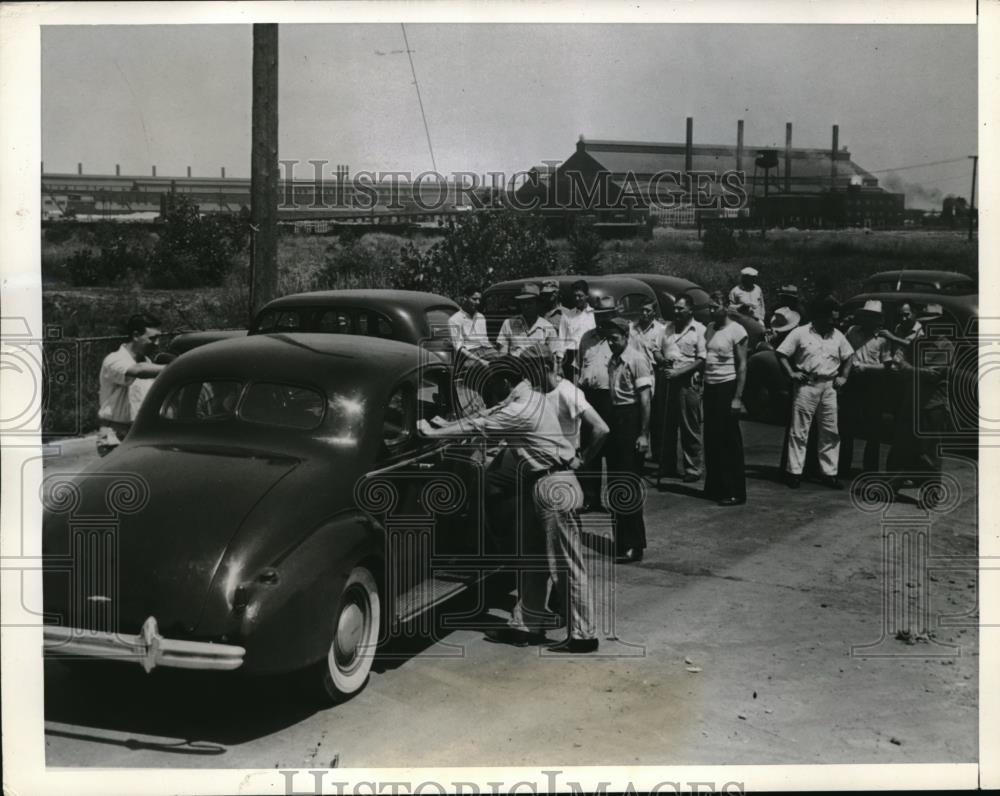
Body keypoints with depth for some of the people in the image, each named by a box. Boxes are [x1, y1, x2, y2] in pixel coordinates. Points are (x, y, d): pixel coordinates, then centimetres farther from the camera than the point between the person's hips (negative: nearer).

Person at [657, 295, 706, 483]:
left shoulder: (699, 330, -2)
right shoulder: (668, 328, 17)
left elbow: (702, 360, -9)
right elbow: (658, 351, 22)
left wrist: (678, 372, -15)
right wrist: (662, 360, -2)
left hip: (687, 382, -5)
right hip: (667, 381, 6)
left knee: (690, 428, -3)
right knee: (667, 427, 8)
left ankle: (693, 468, 4)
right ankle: (667, 466, 17)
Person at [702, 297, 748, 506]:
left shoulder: (736, 331, -9)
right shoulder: (709, 329, 12)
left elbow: (742, 365, -11)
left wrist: (737, 397, -15)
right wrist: (703, 388, 9)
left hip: (727, 387, -7)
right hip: (710, 387, 7)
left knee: (730, 442, -3)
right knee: (711, 440, 11)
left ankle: (734, 492, 3)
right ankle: (714, 488, 21)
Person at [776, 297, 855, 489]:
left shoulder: (837, 336, 11)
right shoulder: (800, 333, -2)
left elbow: (848, 357, 22)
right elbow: (781, 354, -1)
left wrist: (843, 376, 8)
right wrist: (792, 373, -11)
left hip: (829, 387, 4)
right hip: (806, 385, -4)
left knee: (830, 432, 5)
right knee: (800, 431, -1)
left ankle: (829, 472, 12)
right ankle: (795, 471, 3)